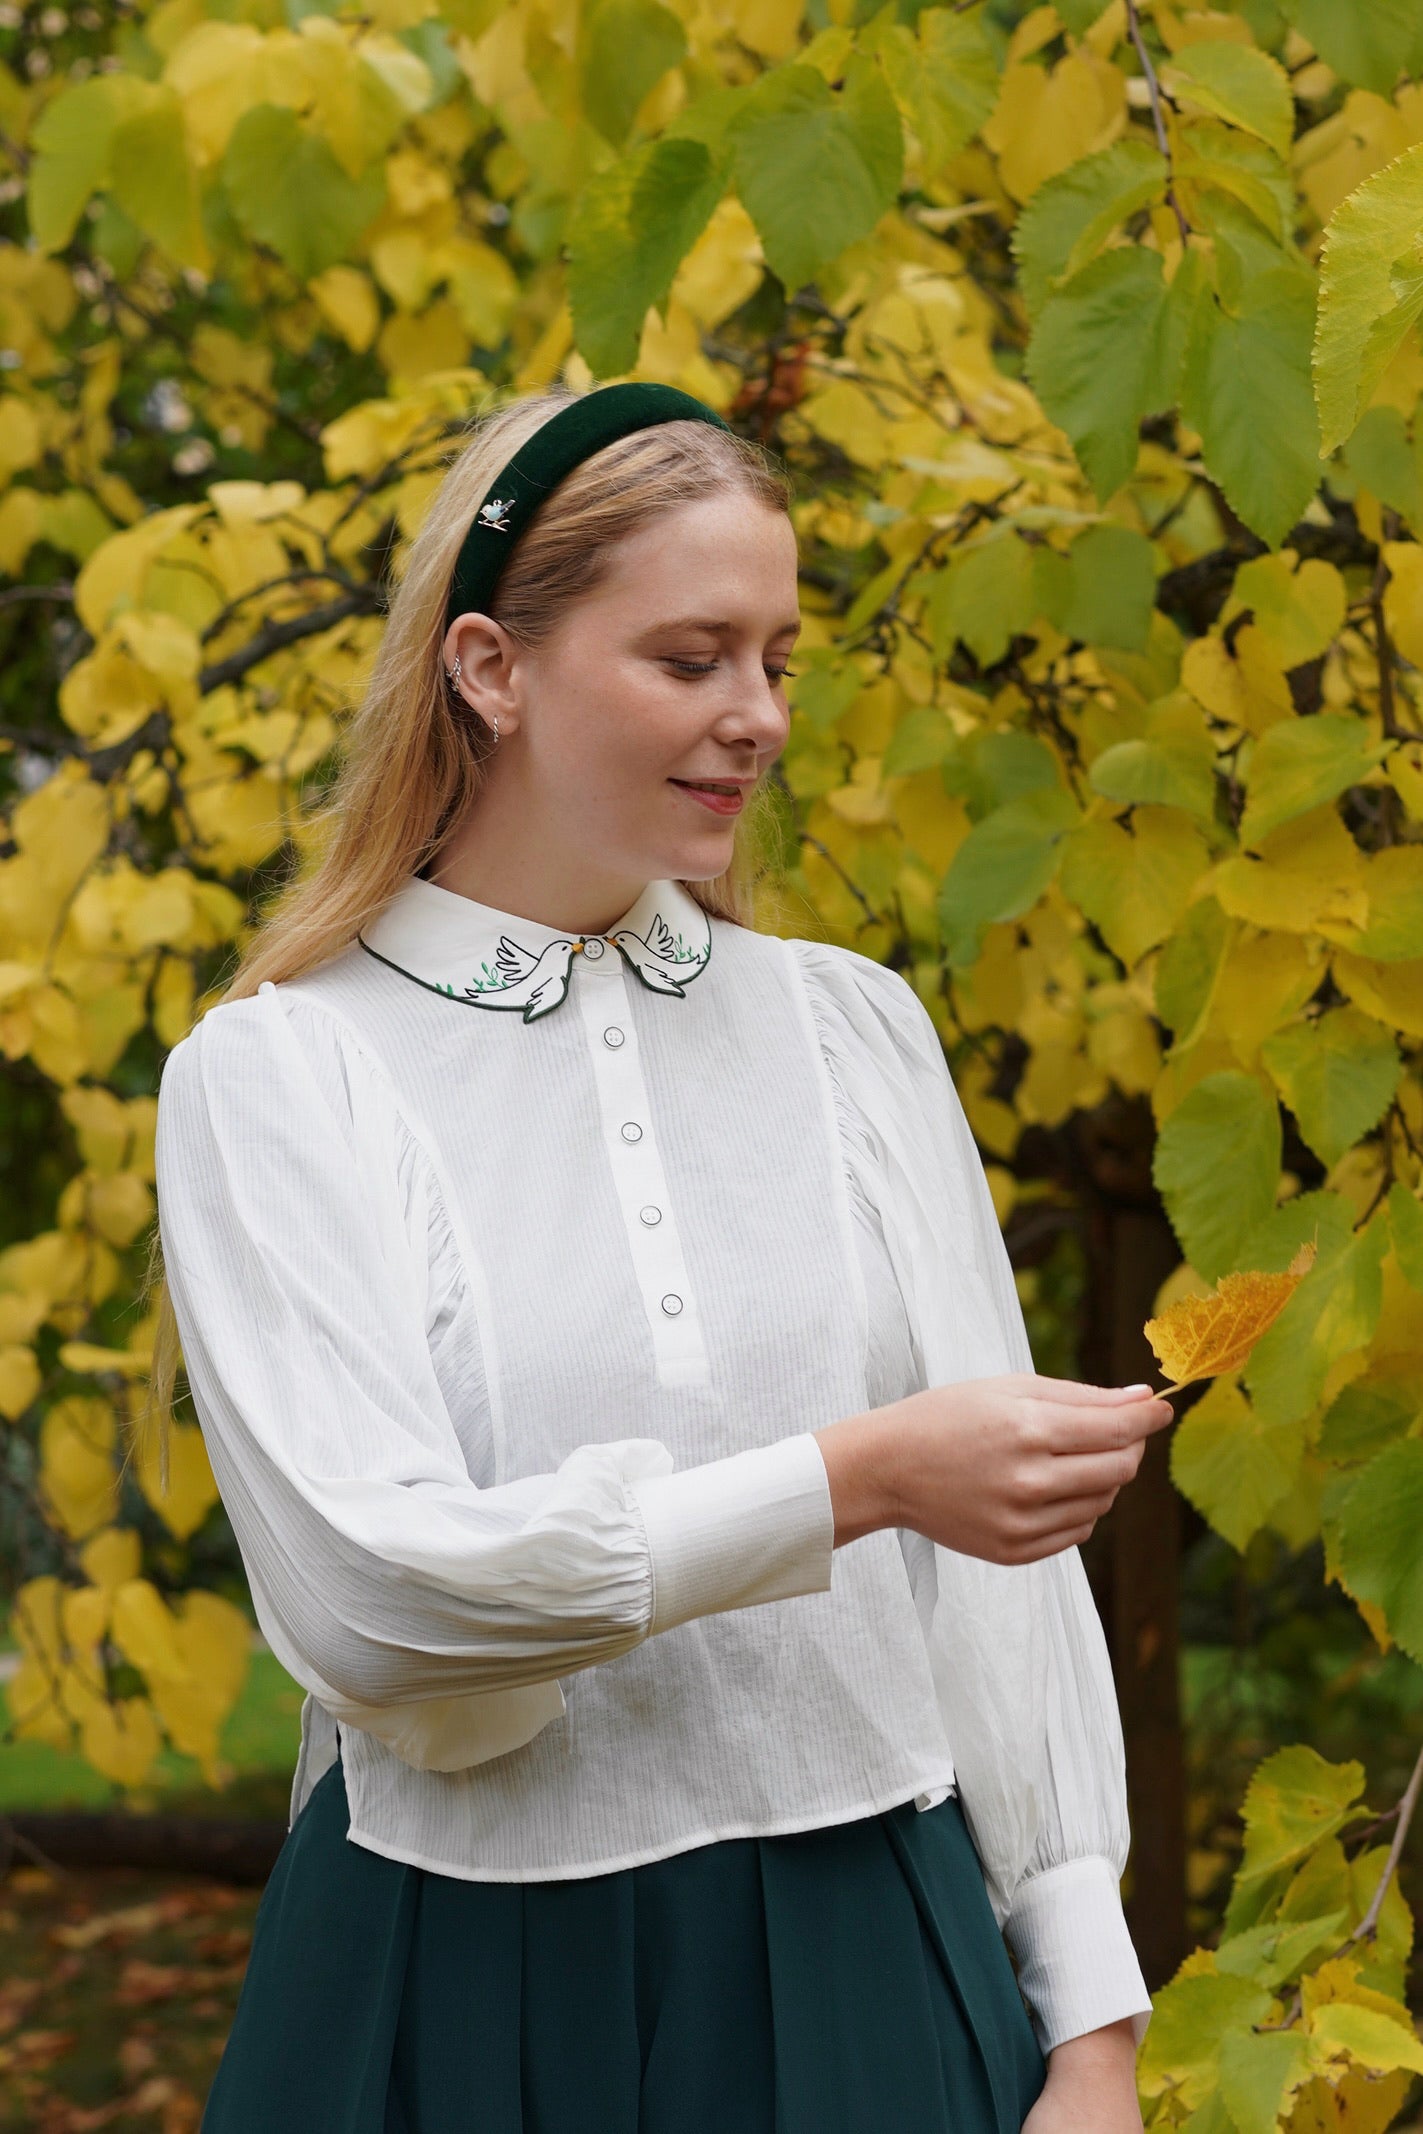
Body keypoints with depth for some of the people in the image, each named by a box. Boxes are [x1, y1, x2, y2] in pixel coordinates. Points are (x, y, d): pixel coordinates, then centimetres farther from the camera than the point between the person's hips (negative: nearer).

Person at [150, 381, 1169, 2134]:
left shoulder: (853, 1027, 5)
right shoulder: (275, 1072, -5)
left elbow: (1002, 1563, 6)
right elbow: (364, 1591, -17)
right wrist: (853, 1480, -23)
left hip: (873, 1957, 3)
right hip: (477, 1988, -3)